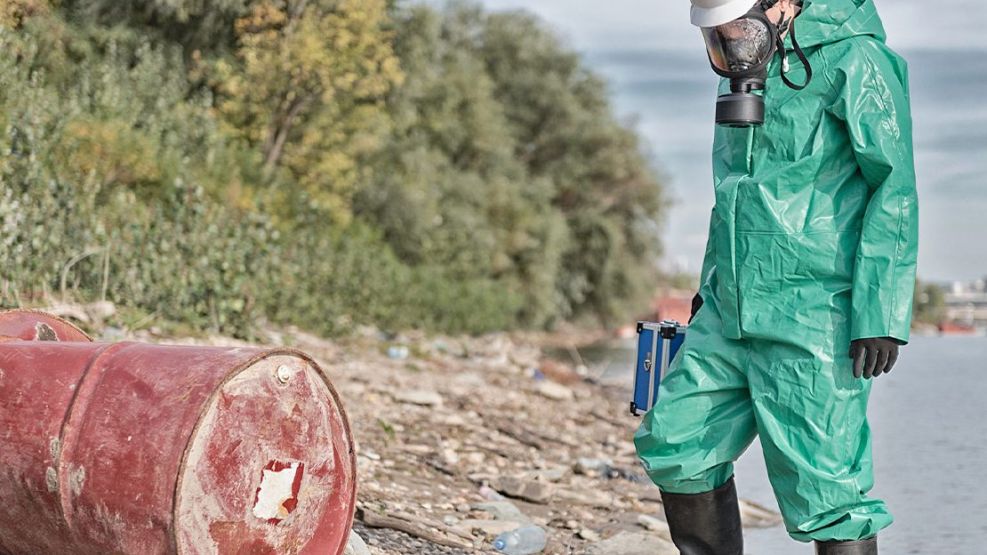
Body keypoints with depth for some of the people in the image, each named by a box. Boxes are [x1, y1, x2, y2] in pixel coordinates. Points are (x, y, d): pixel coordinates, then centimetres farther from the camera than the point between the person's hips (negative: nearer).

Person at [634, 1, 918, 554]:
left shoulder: (853, 61, -9)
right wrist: (712, 282, 28)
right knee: (675, 445, 9)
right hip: (732, 313, 8)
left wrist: (881, 314, -19)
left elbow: (896, 189, -14)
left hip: (815, 318, -8)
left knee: (824, 491, -6)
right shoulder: (749, 73, 16)